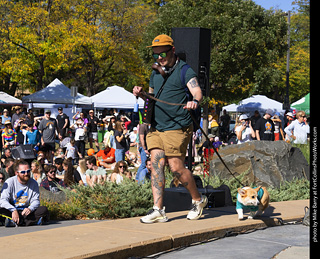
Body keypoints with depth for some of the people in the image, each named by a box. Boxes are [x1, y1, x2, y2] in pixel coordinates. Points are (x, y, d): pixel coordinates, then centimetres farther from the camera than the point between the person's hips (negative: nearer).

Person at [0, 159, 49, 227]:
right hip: (11, 211, -3)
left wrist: (30, 209, -23)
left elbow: (36, 200, 1)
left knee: (44, 209, -22)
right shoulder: (9, 182, -6)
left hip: (25, 211, 3)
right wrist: (14, 210, -34)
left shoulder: (33, 183, 5)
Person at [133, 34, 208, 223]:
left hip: (177, 128, -6)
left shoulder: (184, 70, -6)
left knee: (176, 167, -6)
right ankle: (158, 210, -3)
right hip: (156, 127, 7)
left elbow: (197, 91, -19)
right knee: (156, 164, -4)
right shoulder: (155, 73, 16)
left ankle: (198, 200, 17)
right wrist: (141, 94, 4)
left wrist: (194, 101, -43)